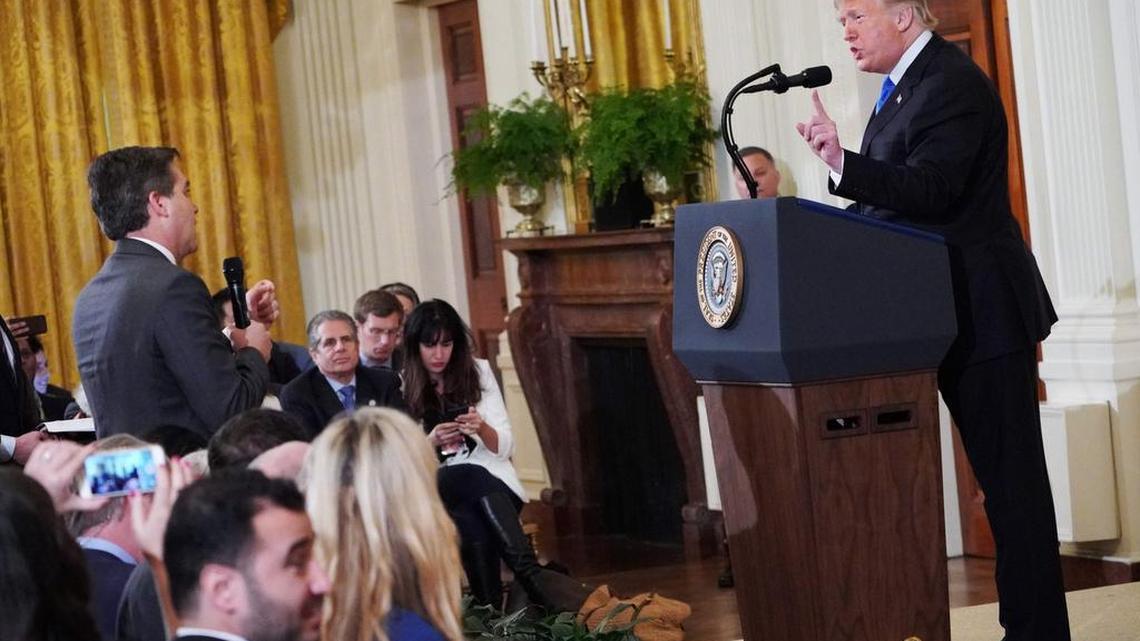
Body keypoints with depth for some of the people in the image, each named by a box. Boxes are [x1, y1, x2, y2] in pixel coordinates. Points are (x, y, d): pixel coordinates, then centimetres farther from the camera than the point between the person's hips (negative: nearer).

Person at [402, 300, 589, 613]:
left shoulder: (478, 371, 8)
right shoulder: (403, 388, 5)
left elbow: (504, 448, 5)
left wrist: (482, 428, -16)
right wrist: (430, 442, -17)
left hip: (494, 483, 1)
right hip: (437, 491, -1)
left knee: (473, 521, -37)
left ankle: (491, 609, -42)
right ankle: (531, 575, -44)